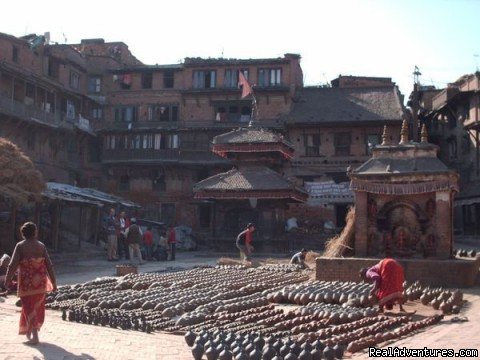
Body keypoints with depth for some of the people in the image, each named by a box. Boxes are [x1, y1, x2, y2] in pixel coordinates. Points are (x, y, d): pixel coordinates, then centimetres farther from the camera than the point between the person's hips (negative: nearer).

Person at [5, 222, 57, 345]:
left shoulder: (20, 246, -6)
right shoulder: (41, 246, 2)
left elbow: (13, 265, -13)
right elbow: (49, 265, 1)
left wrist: (7, 280, -3)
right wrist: (53, 282, 8)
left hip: (26, 282, -2)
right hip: (40, 282, 3)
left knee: (29, 307, 4)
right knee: (37, 306, 18)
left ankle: (34, 335, -4)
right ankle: (30, 330, 31)